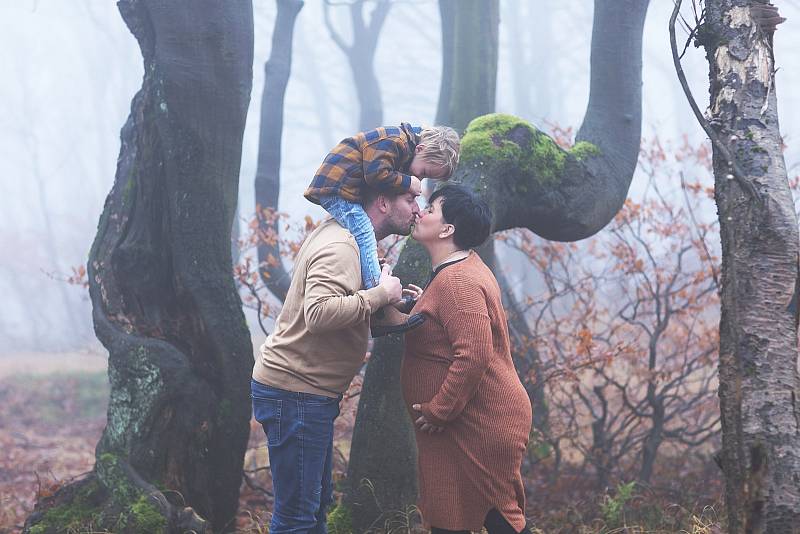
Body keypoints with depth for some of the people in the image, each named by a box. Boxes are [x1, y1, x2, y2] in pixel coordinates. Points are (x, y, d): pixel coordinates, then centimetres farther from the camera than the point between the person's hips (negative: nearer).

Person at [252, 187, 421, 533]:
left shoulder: (342, 234, 12)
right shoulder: (340, 246, -21)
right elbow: (319, 313, -36)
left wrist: (394, 299, 2)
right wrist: (381, 294, -25)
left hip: (304, 392, 11)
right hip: (296, 393, -11)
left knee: (317, 503, 19)